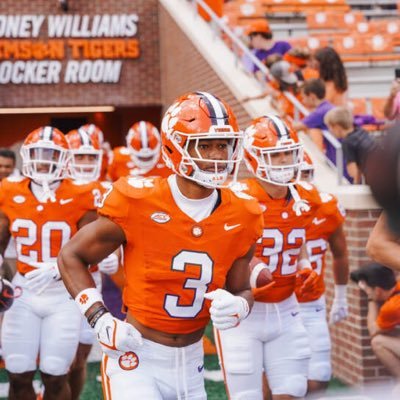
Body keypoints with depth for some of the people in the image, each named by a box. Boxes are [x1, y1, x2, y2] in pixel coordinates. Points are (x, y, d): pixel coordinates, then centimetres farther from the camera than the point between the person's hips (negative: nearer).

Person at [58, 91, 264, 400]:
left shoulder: (240, 217, -2)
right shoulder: (137, 203, -15)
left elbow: (241, 290, 11)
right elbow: (71, 257, -3)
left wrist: (237, 307, -14)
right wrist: (100, 319, -14)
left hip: (191, 362, 5)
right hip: (136, 358, -5)